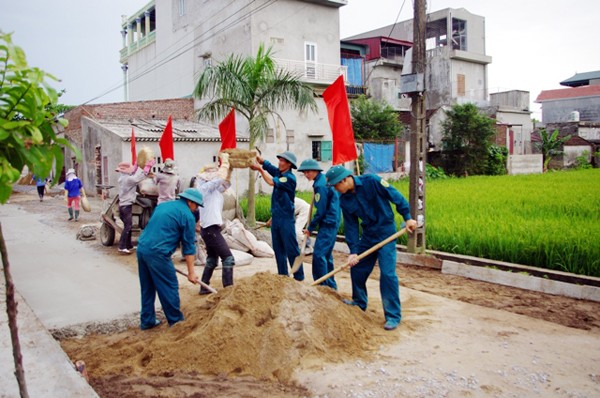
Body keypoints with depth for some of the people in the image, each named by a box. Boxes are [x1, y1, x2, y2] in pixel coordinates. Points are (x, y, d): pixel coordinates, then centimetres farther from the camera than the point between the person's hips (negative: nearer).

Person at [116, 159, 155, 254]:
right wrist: (148, 165, -10)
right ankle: (122, 247, -11)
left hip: (123, 205, 10)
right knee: (127, 226, -9)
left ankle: (129, 245, 21)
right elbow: (141, 176, -16)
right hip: (126, 206, -10)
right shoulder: (128, 179, -17)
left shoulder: (123, 177, 11)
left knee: (128, 226, 15)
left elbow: (133, 173, 25)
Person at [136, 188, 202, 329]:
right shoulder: (187, 216, -4)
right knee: (170, 288, 6)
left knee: (147, 288, 18)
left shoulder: (164, 205, 20)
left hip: (141, 248, 8)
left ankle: (147, 321, 26)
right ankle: (176, 321, 17)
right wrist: (191, 272, 0)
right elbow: (189, 246, -3)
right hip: (157, 253, -8)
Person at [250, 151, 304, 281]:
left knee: (291, 249, -5)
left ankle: (299, 277, 2)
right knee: (278, 249, 12)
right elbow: (267, 164, 9)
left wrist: (260, 169, -13)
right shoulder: (278, 172, 8)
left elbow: (272, 182, -22)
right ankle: (283, 275, 21)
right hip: (275, 217, 8)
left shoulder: (290, 178, -14)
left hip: (286, 219, -8)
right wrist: (256, 156, -9)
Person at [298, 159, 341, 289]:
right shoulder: (325, 179, 11)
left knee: (318, 254, -10)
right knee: (326, 254, 15)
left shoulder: (320, 186, -18)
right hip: (332, 222, 10)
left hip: (328, 223, -10)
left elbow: (321, 211, -17)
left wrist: (310, 227, -6)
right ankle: (331, 285, 22)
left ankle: (322, 286, -5)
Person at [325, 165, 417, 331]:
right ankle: (359, 303, 35)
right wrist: (353, 251, -5)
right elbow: (350, 226, 0)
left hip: (386, 232, -6)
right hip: (367, 235, 6)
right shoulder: (344, 200, -2)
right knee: (357, 270, 12)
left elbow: (396, 196, -12)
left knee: (387, 274, -11)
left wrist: (407, 217, -12)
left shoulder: (371, 181, -18)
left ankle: (393, 315, 0)